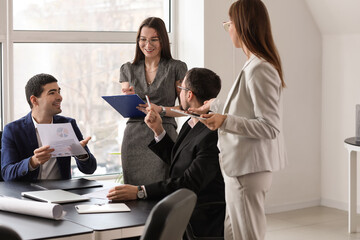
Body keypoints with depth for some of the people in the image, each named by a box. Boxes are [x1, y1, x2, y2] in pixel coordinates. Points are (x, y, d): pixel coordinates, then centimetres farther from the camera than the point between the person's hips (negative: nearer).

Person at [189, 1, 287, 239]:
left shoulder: (259, 70, -20)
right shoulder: (257, 65, 12)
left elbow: (269, 127, -22)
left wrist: (226, 121, -28)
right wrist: (215, 106, 31)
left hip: (249, 168, -10)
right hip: (243, 165, 10)